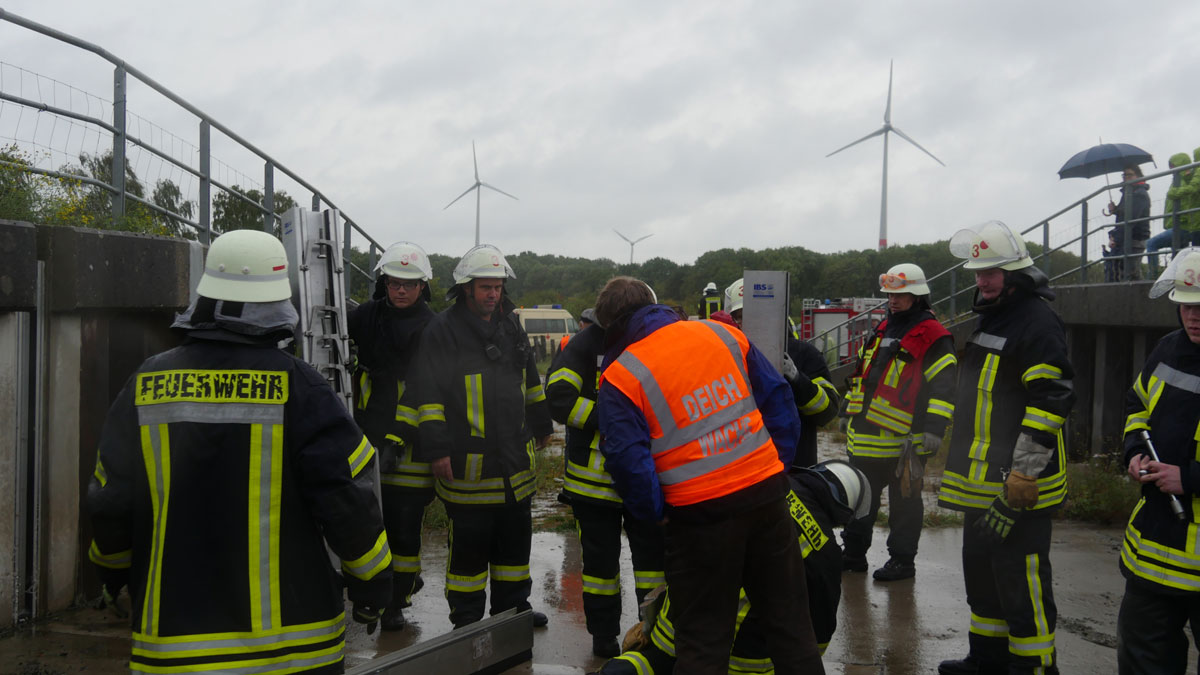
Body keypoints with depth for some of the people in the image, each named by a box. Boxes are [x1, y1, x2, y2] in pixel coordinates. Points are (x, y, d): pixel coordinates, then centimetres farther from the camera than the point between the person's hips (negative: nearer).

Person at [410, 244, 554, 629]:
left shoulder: (510, 325, 12)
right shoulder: (442, 331, -9)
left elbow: (530, 380, 24)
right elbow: (429, 394, -12)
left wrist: (540, 427, 27)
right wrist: (436, 448, -16)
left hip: (515, 459, 7)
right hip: (468, 463, -7)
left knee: (516, 538, 16)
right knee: (469, 544, 2)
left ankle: (512, 607, 32)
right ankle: (466, 619, 16)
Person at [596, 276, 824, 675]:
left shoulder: (620, 377, -7)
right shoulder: (722, 333, 4)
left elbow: (629, 462, -12)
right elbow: (777, 399, 7)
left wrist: (657, 515, 3)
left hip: (700, 512, -4)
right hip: (766, 492, 4)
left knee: (704, 639, 10)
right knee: (788, 616, 19)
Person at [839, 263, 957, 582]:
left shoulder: (932, 337, -9)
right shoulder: (882, 331, 16)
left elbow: (943, 386, -15)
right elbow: (862, 374, 25)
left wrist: (933, 429, -22)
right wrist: (852, 413, 25)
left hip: (904, 441, -8)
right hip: (865, 436, 8)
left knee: (904, 501, 5)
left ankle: (902, 559, 16)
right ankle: (853, 554, 25)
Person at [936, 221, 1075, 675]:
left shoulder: (1038, 322, -15)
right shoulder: (988, 317, 16)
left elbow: (1050, 403, -21)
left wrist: (1022, 478, -23)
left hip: (1018, 482, -10)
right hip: (981, 479, 10)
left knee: (1020, 576, -5)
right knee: (981, 567, 19)